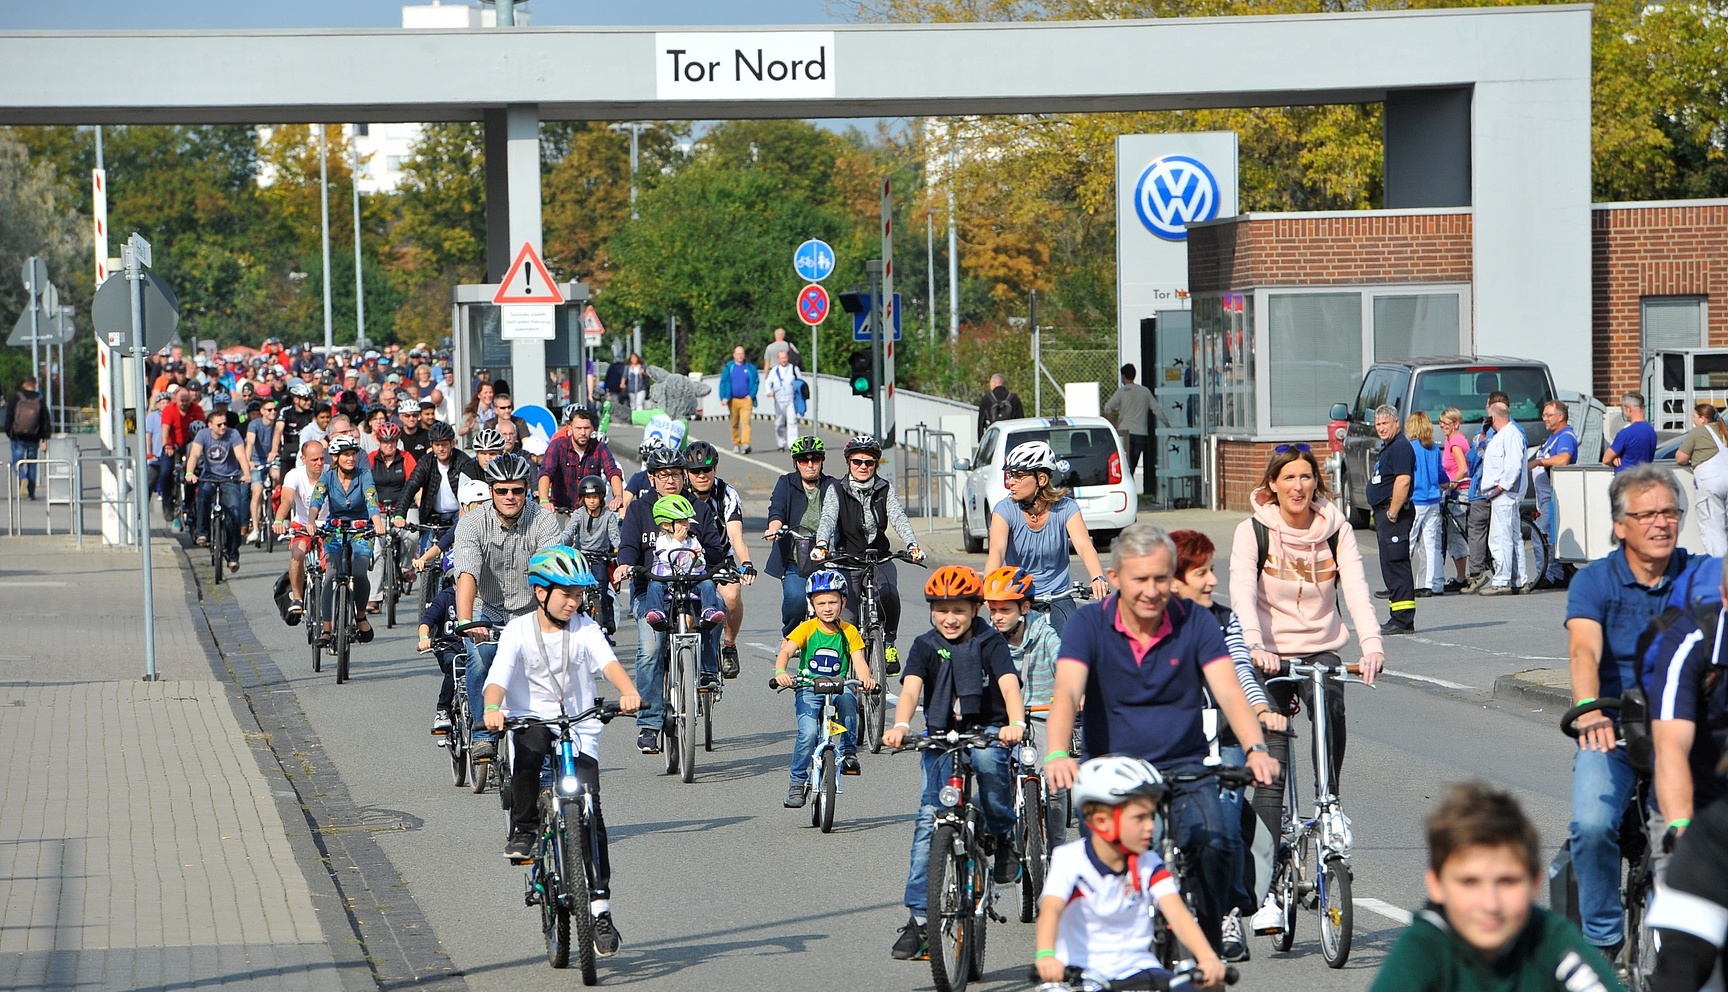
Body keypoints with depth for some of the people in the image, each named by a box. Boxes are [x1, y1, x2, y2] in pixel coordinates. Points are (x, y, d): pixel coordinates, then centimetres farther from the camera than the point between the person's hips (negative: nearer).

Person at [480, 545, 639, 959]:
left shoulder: (585, 629, -1)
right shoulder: (519, 631, -5)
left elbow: (608, 661, -19)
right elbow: (498, 675, -19)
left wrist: (628, 692, -40)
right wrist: (492, 709, -40)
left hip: (579, 728, 1)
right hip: (531, 720, -1)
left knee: (589, 810, -9)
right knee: (528, 749, -38)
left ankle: (599, 907, -4)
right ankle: (523, 831, -17)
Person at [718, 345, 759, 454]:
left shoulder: (750, 368, 7)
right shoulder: (728, 368, 6)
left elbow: (756, 382, 10)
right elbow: (723, 383, 4)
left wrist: (751, 395, -3)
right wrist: (723, 397, -7)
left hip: (746, 400, -1)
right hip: (733, 400, 1)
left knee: (746, 421, -15)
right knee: (734, 424, 8)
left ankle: (745, 444, -24)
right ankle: (736, 444, 19)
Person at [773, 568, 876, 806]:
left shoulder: (849, 632, 4)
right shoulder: (806, 629, -1)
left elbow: (859, 661, -7)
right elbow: (786, 651, -15)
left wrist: (866, 679, -30)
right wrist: (781, 672, -36)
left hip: (838, 688, 1)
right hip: (808, 690, -1)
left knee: (847, 699, -34)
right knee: (808, 732, -23)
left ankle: (849, 752, -18)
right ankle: (798, 781, -4)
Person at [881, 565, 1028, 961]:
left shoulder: (990, 643, -4)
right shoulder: (926, 646, -1)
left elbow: (1009, 684, -20)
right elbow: (911, 688, -17)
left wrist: (1015, 724, -41)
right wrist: (900, 726, -38)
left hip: (986, 729, -2)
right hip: (941, 735, 2)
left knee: (988, 760, -38)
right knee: (929, 819, -11)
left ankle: (1002, 836, -11)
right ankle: (919, 917, -9)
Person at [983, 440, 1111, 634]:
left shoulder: (1065, 508, -6)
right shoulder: (1005, 509, -7)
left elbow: (1084, 546, -21)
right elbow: (997, 551, -23)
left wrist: (1098, 578, -41)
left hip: (1057, 598, 0)